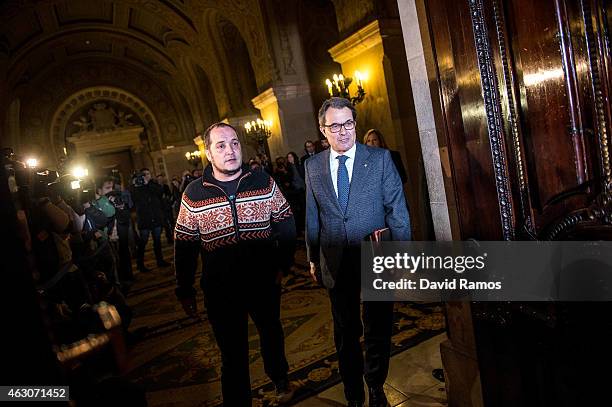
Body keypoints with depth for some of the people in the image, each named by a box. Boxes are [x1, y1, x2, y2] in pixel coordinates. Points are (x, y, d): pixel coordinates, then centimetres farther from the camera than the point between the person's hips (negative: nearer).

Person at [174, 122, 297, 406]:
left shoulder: (264, 182, -6)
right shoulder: (193, 195, -8)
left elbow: (285, 223, 2)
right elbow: (184, 245, -2)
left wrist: (283, 264, -3)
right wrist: (185, 291, 0)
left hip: (265, 282, 2)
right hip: (220, 291, -2)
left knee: (272, 334, 26)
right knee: (233, 354, 11)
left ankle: (279, 379, 55)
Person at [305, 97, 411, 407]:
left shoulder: (380, 158, -5)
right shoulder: (313, 166, 2)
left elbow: (397, 210, -5)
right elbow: (312, 217, 7)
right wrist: (313, 259, 10)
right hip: (336, 264, 2)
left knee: (378, 329, 15)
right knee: (345, 334, 17)